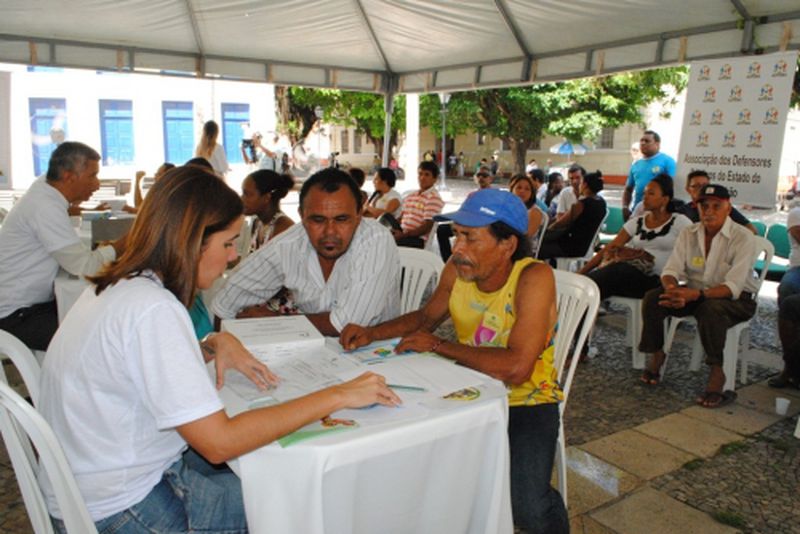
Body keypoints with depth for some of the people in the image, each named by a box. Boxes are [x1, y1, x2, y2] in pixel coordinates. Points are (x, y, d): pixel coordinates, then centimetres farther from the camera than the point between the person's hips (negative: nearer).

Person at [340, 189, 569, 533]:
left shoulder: (533, 277, -24)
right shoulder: (457, 270, -7)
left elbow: (515, 368, -32)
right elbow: (426, 316, 12)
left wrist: (437, 345, -22)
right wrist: (371, 333, -4)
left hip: (526, 400, -5)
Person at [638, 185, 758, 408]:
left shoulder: (743, 238, -16)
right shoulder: (688, 233, -1)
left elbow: (733, 287, -25)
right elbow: (671, 269, -7)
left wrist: (695, 295, -40)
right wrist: (673, 288, -32)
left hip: (736, 299, -4)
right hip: (695, 293, 5)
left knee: (710, 308, -39)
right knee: (653, 298, -19)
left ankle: (717, 372, -23)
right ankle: (656, 354, -1)